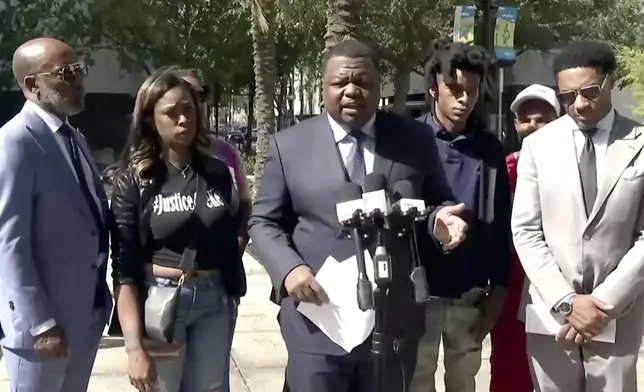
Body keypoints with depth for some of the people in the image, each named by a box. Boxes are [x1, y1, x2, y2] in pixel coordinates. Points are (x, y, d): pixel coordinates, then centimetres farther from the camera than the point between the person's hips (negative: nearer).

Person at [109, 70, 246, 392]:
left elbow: (230, 241, 9)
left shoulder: (218, 172, 2)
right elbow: (124, 270, -12)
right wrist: (134, 347, -18)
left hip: (213, 302, 3)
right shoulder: (133, 180, -8)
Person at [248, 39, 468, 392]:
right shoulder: (289, 145, 1)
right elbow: (263, 222, 4)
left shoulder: (414, 139, 4)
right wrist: (289, 269, -13)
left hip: (394, 324, 2)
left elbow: (436, 202, 13)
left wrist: (439, 219, -10)